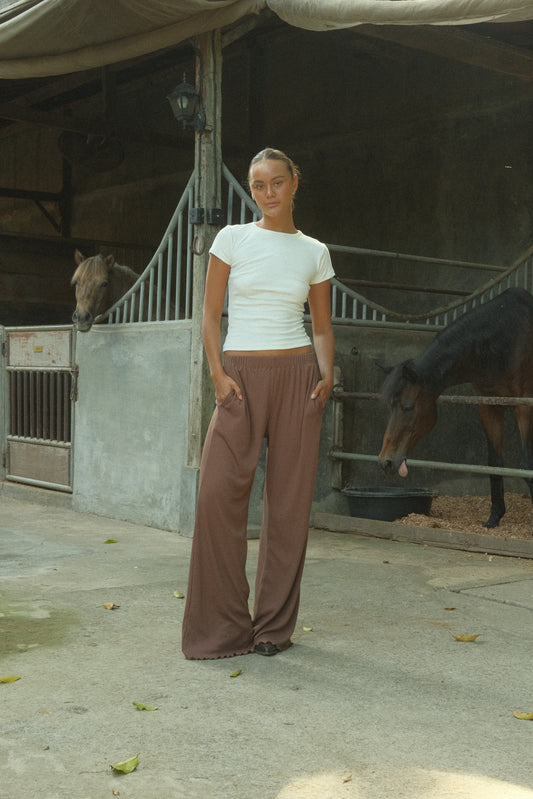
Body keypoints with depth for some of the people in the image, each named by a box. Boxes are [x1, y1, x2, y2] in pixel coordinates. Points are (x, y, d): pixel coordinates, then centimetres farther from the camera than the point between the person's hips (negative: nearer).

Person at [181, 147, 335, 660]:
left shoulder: (314, 252, 9)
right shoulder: (232, 239, 4)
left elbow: (322, 326, 14)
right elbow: (210, 314, 3)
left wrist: (326, 373, -2)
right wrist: (218, 374, -8)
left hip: (297, 375, 1)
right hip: (241, 376, -1)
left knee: (290, 498, 2)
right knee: (218, 493, -9)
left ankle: (275, 625, 15)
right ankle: (222, 626, 5)